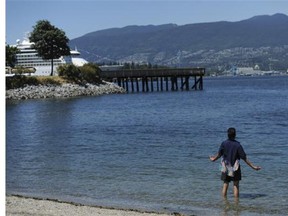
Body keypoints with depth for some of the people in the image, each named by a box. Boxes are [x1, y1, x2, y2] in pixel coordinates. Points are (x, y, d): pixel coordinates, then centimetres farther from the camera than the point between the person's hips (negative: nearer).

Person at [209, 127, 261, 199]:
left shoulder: (224, 144, -9)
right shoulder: (237, 145, -15)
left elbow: (219, 154, 1)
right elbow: (244, 158, -14)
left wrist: (213, 159, 23)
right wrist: (253, 166, -7)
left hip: (225, 168, 2)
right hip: (235, 168, -2)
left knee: (225, 185, 11)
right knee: (236, 185, 6)